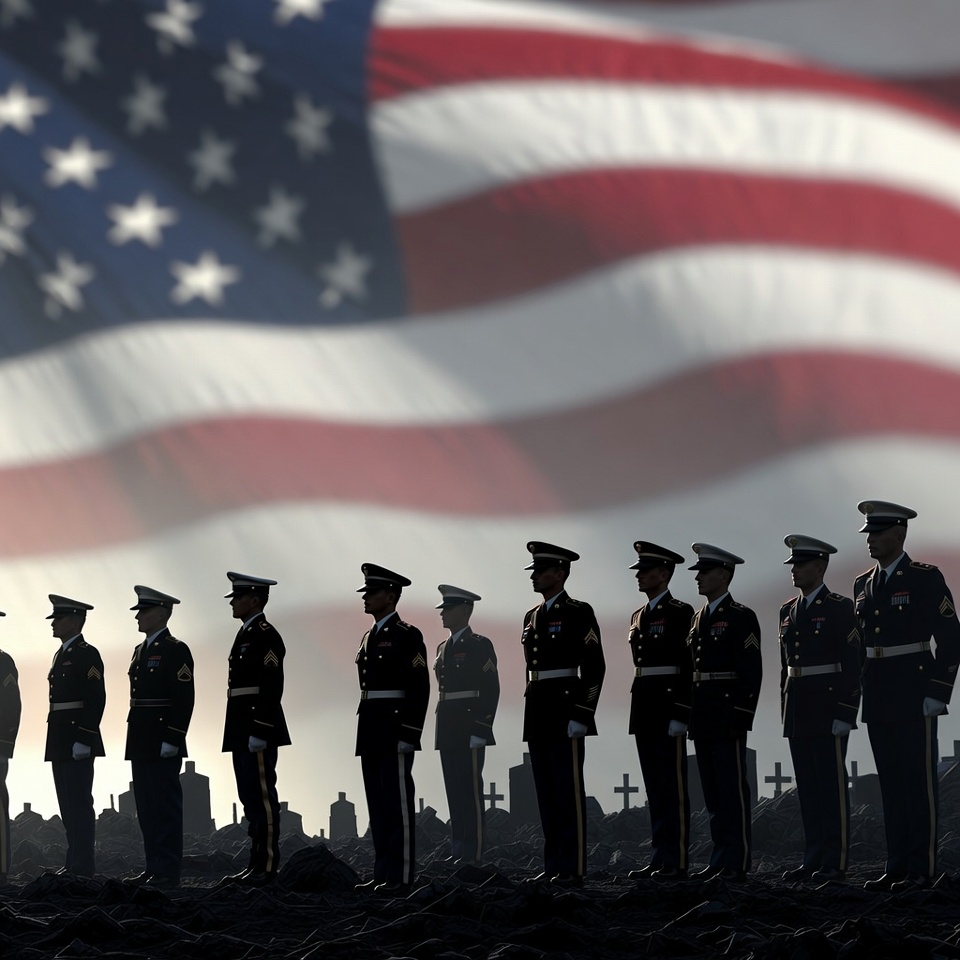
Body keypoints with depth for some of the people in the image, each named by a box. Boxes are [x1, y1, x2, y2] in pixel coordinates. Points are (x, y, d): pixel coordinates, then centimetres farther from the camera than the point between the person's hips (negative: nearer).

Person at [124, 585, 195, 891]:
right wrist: (134, 739, 16)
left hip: (163, 743, -9)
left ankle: (169, 873, -5)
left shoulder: (175, 650, -10)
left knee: (166, 807, -7)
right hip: (141, 744, 9)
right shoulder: (141, 650, 18)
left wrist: (171, 740, -20)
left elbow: (184, 699, -16)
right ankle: (153, 868, 16)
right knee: (147, 807, 11)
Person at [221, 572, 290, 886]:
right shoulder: (246, 634, 18)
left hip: (258, 729, -10)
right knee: (251, 797, 12)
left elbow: (271, 687, -19)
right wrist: (242, 732, 19)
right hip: (244, 731, 10)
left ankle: (267, 867, -7)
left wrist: (258, 732, -22)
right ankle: (257, 863, 16)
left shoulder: (265, 635, -13)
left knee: (262, 796, -8)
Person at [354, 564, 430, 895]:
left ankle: (401, 877, -6)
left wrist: (408, 735, -19)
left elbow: (419, 688, -14)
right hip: (371, 731, 9)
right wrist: (364, 732, 16)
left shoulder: (407, 635, -9)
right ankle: (382, 874, 13)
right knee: (378, 805, 9)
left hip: (394, 732, -9)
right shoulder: (370, 637, 18)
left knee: (398, 803, -7)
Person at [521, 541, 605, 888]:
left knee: (569, 793, -7)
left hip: (565, 711, -8)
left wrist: (580, 716, -17)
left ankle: (573, 869, -6)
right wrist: (531, 716, 17)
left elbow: (594, 668, -12)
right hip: (538, 716, 8)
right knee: (546, 794, 9)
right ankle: (553, 866, 13)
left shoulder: (578, 612, -7)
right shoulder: (532, 616, 17)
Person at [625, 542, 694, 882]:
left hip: (669, 705, -8)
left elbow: (688, 666, -13)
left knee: (673, 786, -7)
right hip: (643, 710, 8)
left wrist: (680, 714, -19)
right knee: (654, 787, 9)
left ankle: (676, 861, -6)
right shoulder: (639, 616, 18)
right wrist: (638, 711, 17)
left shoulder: (680, 612, -8)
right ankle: (659, 858, 12)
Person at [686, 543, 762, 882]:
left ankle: (737, 862, -5)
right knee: (713, 791, 9)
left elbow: (751, 672, -12)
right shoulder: (699, 618, 17)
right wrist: (690, 715, 12)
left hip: (728, 716, -8)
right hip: (703, 720, 8)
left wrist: (741, 717, -17)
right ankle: (721, 857, 13)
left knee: (733, 790, -6)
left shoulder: (741, 617, -6)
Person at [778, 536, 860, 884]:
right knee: (807, 788, 9)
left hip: (828, 709, -7)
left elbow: (852, 665, -11)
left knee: (832, 786, -4)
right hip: (797, 712, 7)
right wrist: (785, 712, 14)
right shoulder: (788, 611, 15)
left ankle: (835, 862, -3)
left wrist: (845, 714, -16)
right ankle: (813, 860, 13)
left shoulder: (840, 608, -6)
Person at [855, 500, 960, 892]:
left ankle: (921, 869, -2)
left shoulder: (925, 579, -6)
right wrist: (858, 692, 12)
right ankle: (897, 866, 12)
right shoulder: (862, 585, 13)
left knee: (919, 781, -4)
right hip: (877, 703, 7)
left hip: (914, 695, -6)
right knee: (891, 783, 8)